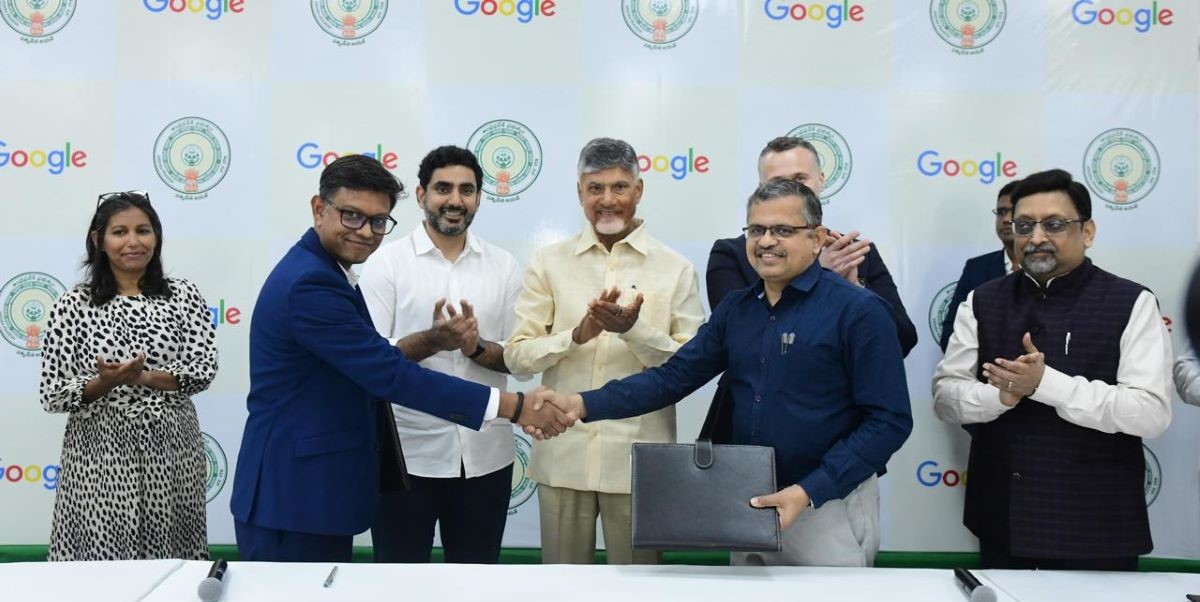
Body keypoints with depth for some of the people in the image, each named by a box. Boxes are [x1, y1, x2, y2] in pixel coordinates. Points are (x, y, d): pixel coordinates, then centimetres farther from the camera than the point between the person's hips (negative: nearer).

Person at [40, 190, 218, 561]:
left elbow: (204, 369, -5)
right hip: (101, 455, -1)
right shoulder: (73, 306, 1)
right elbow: (52, 396, -2)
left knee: (172, 563, 4)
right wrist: (105, 383, -19)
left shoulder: (183, 296, 4)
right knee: (103, 558, 0)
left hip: (171, 453, 1)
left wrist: (141, 377, -18)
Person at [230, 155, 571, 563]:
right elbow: (390, 374, -25)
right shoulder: (310, 283, -21)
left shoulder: (323, 273, 12)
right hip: (293, 499, -10)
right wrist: (514, 407, -24)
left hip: (316, 491, 10)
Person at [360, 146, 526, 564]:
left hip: (485, 455, 3)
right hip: (407, 453, -2)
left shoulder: (504, 266, 6)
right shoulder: (386, 262, -3)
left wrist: (477, 347, -16)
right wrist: (431, 341, -24)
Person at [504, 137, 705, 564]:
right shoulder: (548, 262, 3)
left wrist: (634, 329, -19)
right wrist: (578, 334, -17)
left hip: (639, 458, -1)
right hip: (563, 454, 1)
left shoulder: (676, 269, 0)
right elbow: (516, 356, 0)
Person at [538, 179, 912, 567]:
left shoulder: (859, 311, -12)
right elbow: (673, 376, 2)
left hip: (828, 505, -5)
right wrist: (586, 404, -12)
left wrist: (808, 492, -20)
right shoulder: (736, 310, 6)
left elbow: (889, 420, -14)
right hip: (749, 503, 6)